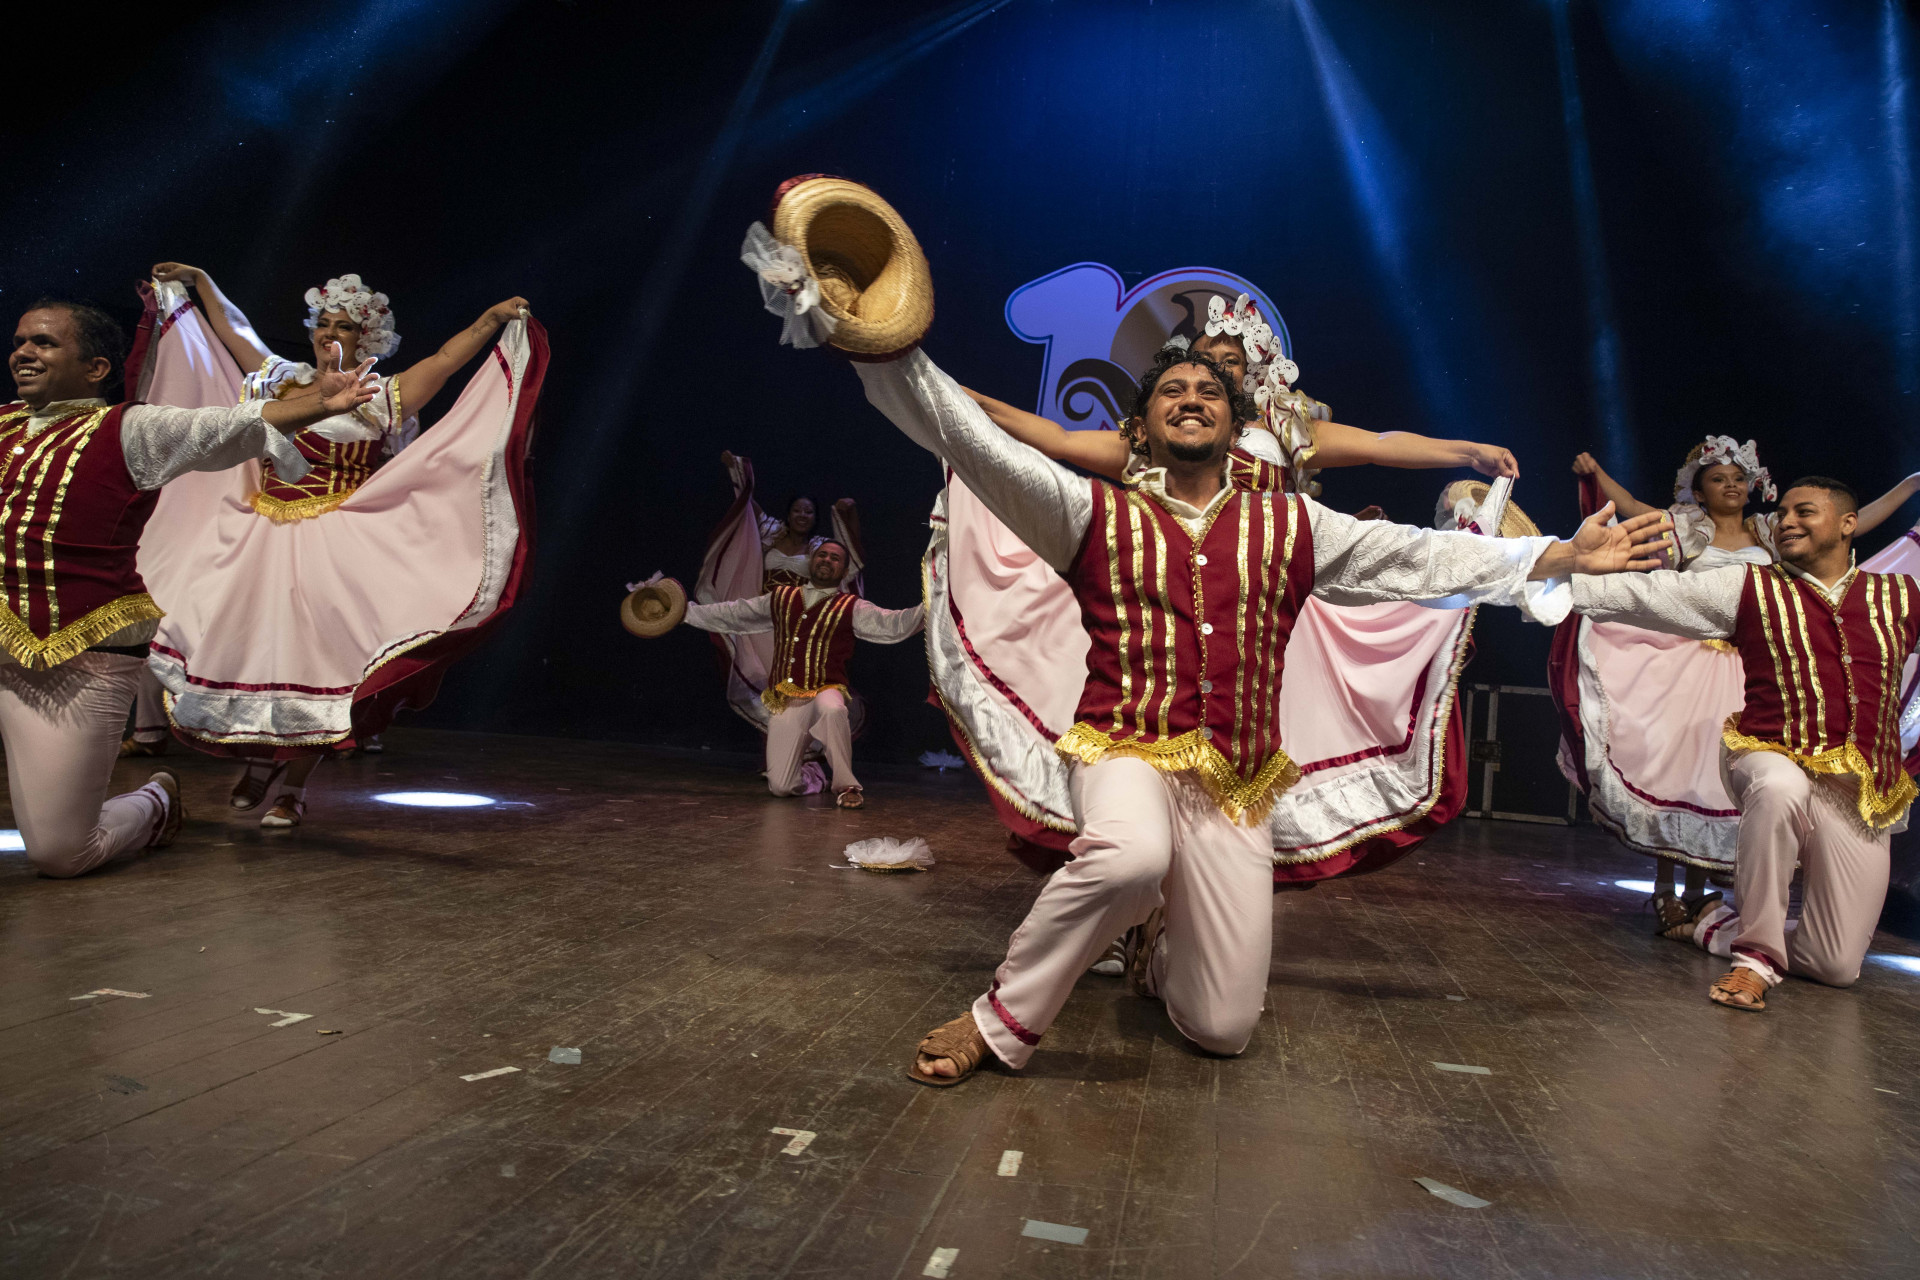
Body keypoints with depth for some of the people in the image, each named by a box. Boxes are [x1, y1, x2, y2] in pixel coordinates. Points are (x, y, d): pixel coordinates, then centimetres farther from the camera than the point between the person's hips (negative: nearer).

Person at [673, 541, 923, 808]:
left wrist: (925, 611, -29)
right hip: (784, 701, 3)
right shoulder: (781, 598, 15)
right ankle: (812, 775, 33)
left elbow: (891, 623, -12)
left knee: (832, 709, -41)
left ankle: (845, 785, -22)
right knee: (780, 787, -4)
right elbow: (732, 614, 22)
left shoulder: (851, 608, 3)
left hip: (824, 693, -3)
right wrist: (686, 611, 21)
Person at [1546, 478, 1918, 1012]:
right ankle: (1756, 953, -22)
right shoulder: (1750, 588, 5)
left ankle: (1729, 925, 33)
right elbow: (1648, 594, -2)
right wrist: (1558, 578, -10)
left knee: (1837, 966, 0)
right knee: (1779, 787, -42)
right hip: (1776, 761, -2)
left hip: (1862, 794, 2)